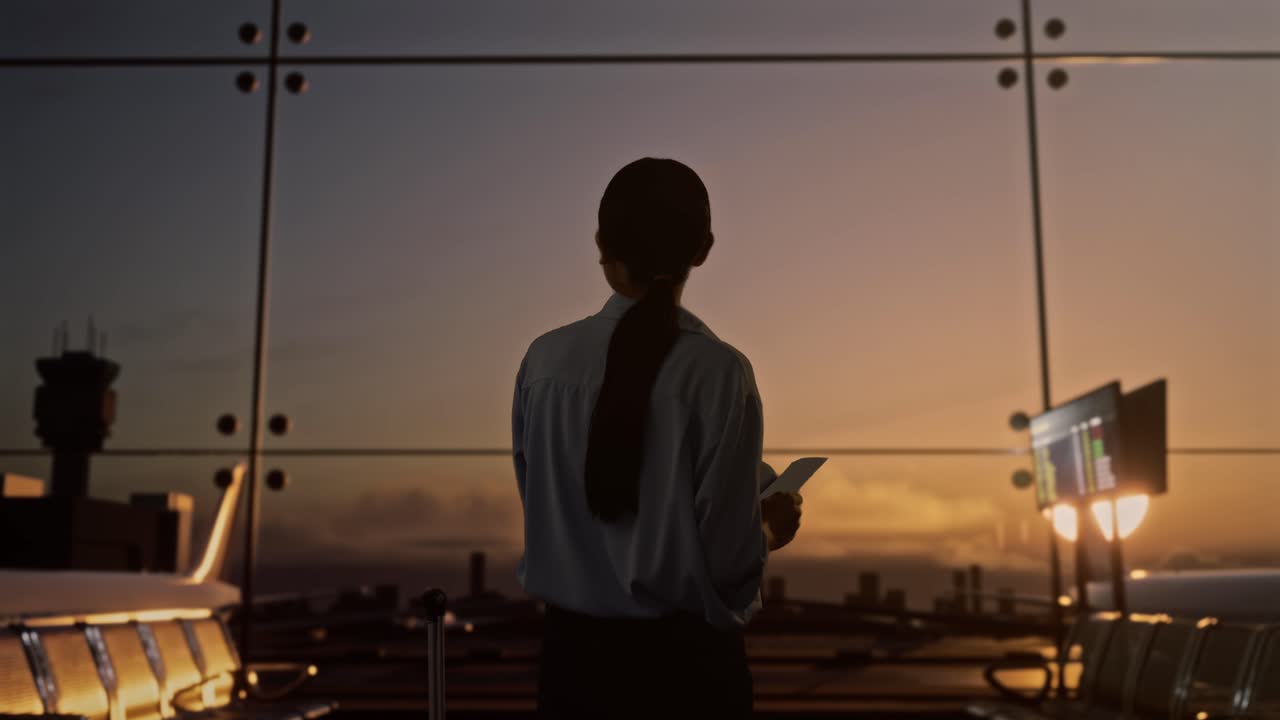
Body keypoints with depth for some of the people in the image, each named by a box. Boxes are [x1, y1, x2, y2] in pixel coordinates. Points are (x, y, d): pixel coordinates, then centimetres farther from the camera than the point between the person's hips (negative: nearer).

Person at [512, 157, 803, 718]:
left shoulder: (545, 360, -5)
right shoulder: (718, 371, -16)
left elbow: (544, 509, 6)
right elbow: (728, 558, -14)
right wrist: (770, 530, 7)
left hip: (573, 652, 3)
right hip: (684, 659, -3)